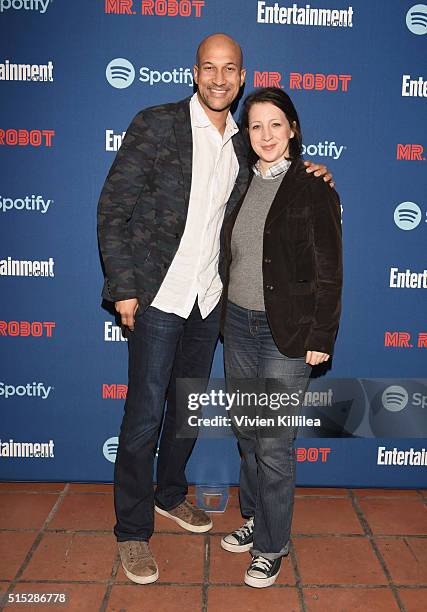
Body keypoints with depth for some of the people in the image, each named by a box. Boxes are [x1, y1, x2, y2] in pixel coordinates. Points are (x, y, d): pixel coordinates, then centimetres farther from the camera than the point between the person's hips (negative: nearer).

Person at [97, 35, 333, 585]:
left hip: (209, 300, 5)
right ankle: (133, 530, 19)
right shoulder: (155, 125, -7)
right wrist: (123, 288, -13)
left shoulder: (242, 144, 9)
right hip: (158, 296, -5)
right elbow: (112, 209, -8)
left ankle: (170, 493, 40)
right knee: (144, 416, 0)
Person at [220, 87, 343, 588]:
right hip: (238, 325, 6)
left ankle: (272, 546, 21)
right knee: (247, 433, 17)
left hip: (286, 333, -6)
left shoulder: (312, 190, -8)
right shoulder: (242, 185, 9)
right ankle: (254, 519, 38)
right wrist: (225, 315, 12)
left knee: (273, 444, 2)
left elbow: (328, 273, -9)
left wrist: (321, 338, -11)